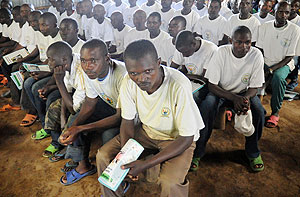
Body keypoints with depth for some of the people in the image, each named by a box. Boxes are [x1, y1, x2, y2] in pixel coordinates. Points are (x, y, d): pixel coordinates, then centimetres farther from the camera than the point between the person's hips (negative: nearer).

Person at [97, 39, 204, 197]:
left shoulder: (179, 86, -33)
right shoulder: (129, 82, -18)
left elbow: (187, 138, -25)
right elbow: (127, 121, -4)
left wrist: (145, 164, -29)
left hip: (177, 138, -4)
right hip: (147, 130, 5)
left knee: (170, 182, -29)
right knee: (103, 155, -5)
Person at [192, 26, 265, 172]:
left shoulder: (256, 55, -17)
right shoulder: (221, 52, -21)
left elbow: (254, 87, -9)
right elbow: (212, 85, -20)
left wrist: (246, 98, -33)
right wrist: (234, 98, -34)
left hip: (244, 93, 2)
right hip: (220, 91, -1)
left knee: (259, 111, -26)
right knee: (206, 107, -31)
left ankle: (253, 152, 1)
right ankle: (197, 152, -13)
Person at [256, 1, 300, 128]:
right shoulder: (264, 27, 0)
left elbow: (289, 57, -10)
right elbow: (259, 50, 4)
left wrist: (271, 70, -22)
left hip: (283, 64, -3)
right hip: (265, 62, 3)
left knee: (278, 78, -35)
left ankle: (275, 112, -18)